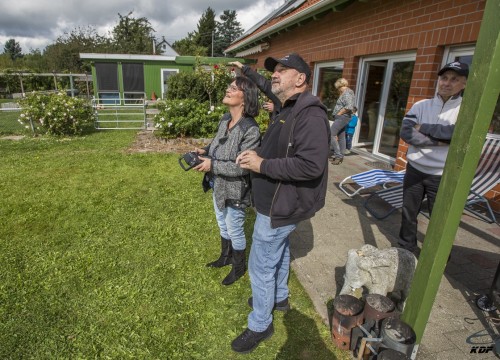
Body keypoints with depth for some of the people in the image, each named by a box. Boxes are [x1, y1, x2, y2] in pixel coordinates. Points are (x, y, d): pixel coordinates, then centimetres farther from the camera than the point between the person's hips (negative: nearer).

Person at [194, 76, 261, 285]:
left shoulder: (250, 130, -27)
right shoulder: (225, 119, -1)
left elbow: (243, 167, -28)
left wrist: (212, 165, -27)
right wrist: (206, 151, -4)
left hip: (235, 191, -8)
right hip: (219, 187, 8)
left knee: (235, 232, 13)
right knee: (223, 226, 27)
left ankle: (239, 267, 40)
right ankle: (225, 257, 52)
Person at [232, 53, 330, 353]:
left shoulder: (310, 114, -23)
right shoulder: (285, 110, 10)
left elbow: (311, 165, -33)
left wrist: (262, 165, -27)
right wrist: (256, 157, -3)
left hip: (281, 206, -10)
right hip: (280, 202, 10)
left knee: (261, 266, 3)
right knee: (280, 251, 26)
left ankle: (260, 325, 25)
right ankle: (279, 297, 50)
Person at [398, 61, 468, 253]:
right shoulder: (421, 105, 3)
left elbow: (457, 132, -22)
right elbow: (406, 133, -12)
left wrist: (422, 127, -13)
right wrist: (439, 141, -19)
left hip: (442, 176, -2)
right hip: (414, 170, 3)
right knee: (408, 213, 15)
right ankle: (405, 250, 35)